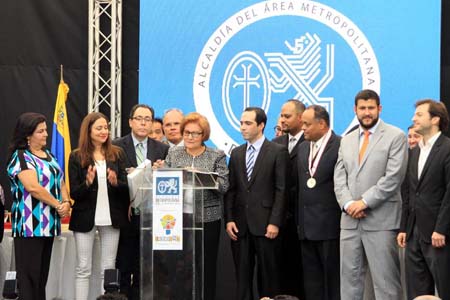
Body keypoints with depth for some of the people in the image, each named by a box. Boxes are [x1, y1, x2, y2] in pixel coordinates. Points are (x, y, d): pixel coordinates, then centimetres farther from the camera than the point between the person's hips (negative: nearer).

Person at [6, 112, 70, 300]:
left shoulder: (48, 155, 16)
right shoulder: (20, 157, -11)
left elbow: (60, 181, 16)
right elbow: (33, 187, -21)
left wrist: (66, 202, -3)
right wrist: (58, 205, -14)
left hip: (48, 224, 8)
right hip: (30, 225, -8)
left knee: (43, 273, 10)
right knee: (29, 274, -6)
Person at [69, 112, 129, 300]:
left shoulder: (117, 154, 6)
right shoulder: (77, 157, -1)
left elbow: (126, 188, 5)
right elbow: (73, 193, -3)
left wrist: (115, 182, -17)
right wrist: (87, 183, -22)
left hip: (111, 218, 2)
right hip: (85, 217, -2)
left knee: (109, 268, 6)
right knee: (83, 268, 2)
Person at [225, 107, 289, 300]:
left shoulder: (278, 152, -1)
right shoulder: (236, 153, 14)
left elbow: (281, 190, -5)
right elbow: (230, 190, 12)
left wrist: (274, 222, -11)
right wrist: (229, 219, 1)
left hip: (265, 225, -4)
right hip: (240, 225, 4)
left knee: (269, 277, 0)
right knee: (242, 277, 5)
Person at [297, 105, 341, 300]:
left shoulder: (341, 146, -9)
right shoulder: (303, 148, 15)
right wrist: (299, 221, 13)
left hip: (329, 225, -7)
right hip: (307, 226, 7)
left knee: (333, 276, -1)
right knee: (311, 278, 10)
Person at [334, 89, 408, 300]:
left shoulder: (395, 137, -1)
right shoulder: (347, 141, 17)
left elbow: (393, 177, -10)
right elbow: (339, 178, 11)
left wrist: (365, 202, -13)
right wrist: (348, 204, -7)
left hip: (381, 220, -5)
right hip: (350, 220, 5)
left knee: (385, 282, -5)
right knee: (349, 276, 7)